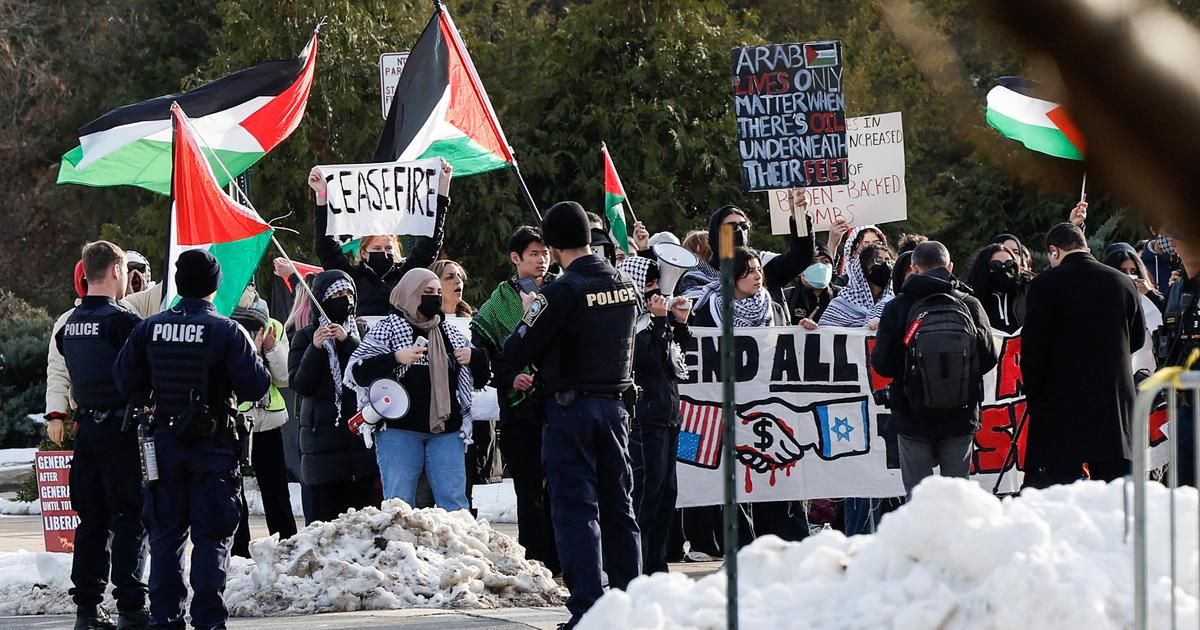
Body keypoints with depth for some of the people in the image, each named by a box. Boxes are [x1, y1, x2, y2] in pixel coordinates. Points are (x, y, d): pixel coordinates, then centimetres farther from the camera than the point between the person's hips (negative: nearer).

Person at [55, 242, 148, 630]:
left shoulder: (70, 324, 9)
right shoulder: (121, 321, -14)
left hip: (87, 426, 7)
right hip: (121, 427, -7)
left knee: (92, 520, 11)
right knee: (129, 519, -4)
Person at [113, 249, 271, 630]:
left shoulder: (150, 328, 0)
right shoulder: (226, 331, -13)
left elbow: (126, 378, 5)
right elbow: (256, 385, -14)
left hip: (165, 439, 4)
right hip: (213, 442, -4)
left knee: (166, 533, 11)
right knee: (212, 535, 1)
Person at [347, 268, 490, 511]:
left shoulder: (451, 333, 17)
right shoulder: (389, 329, 3)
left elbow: (481, 375, 25)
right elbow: (356, 372, -5)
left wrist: (475, 358, 2)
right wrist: (395, 358, -17)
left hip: (446, 431, 4)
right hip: (399, 430, -4)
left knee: (455, 502, 1)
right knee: (399, 503, -3)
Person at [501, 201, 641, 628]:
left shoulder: (561, 292, -17)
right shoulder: (625, 286, 5)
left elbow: (514, 356, -14)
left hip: (570, 405, -6)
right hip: (615, 402, 6)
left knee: (576, 507, -3)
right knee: (618, 504, 13)